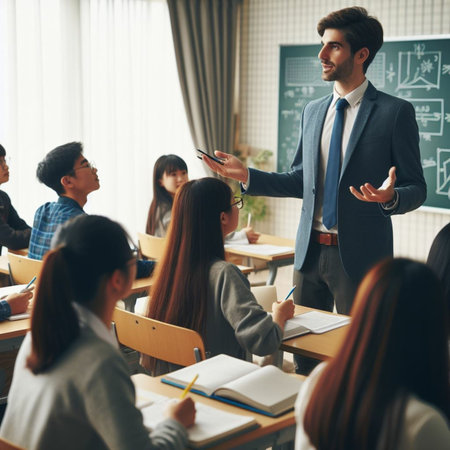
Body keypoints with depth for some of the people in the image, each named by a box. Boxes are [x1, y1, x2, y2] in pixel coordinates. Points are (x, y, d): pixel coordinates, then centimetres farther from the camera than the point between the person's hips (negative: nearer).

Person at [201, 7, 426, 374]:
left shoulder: (395, 112, -7)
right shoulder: (313, 111, 11)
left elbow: (417, 189, -6)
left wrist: (390, 198, -28)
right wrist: (247, 176, 3)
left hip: (359, 255, -5)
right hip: (310, 250, 6)